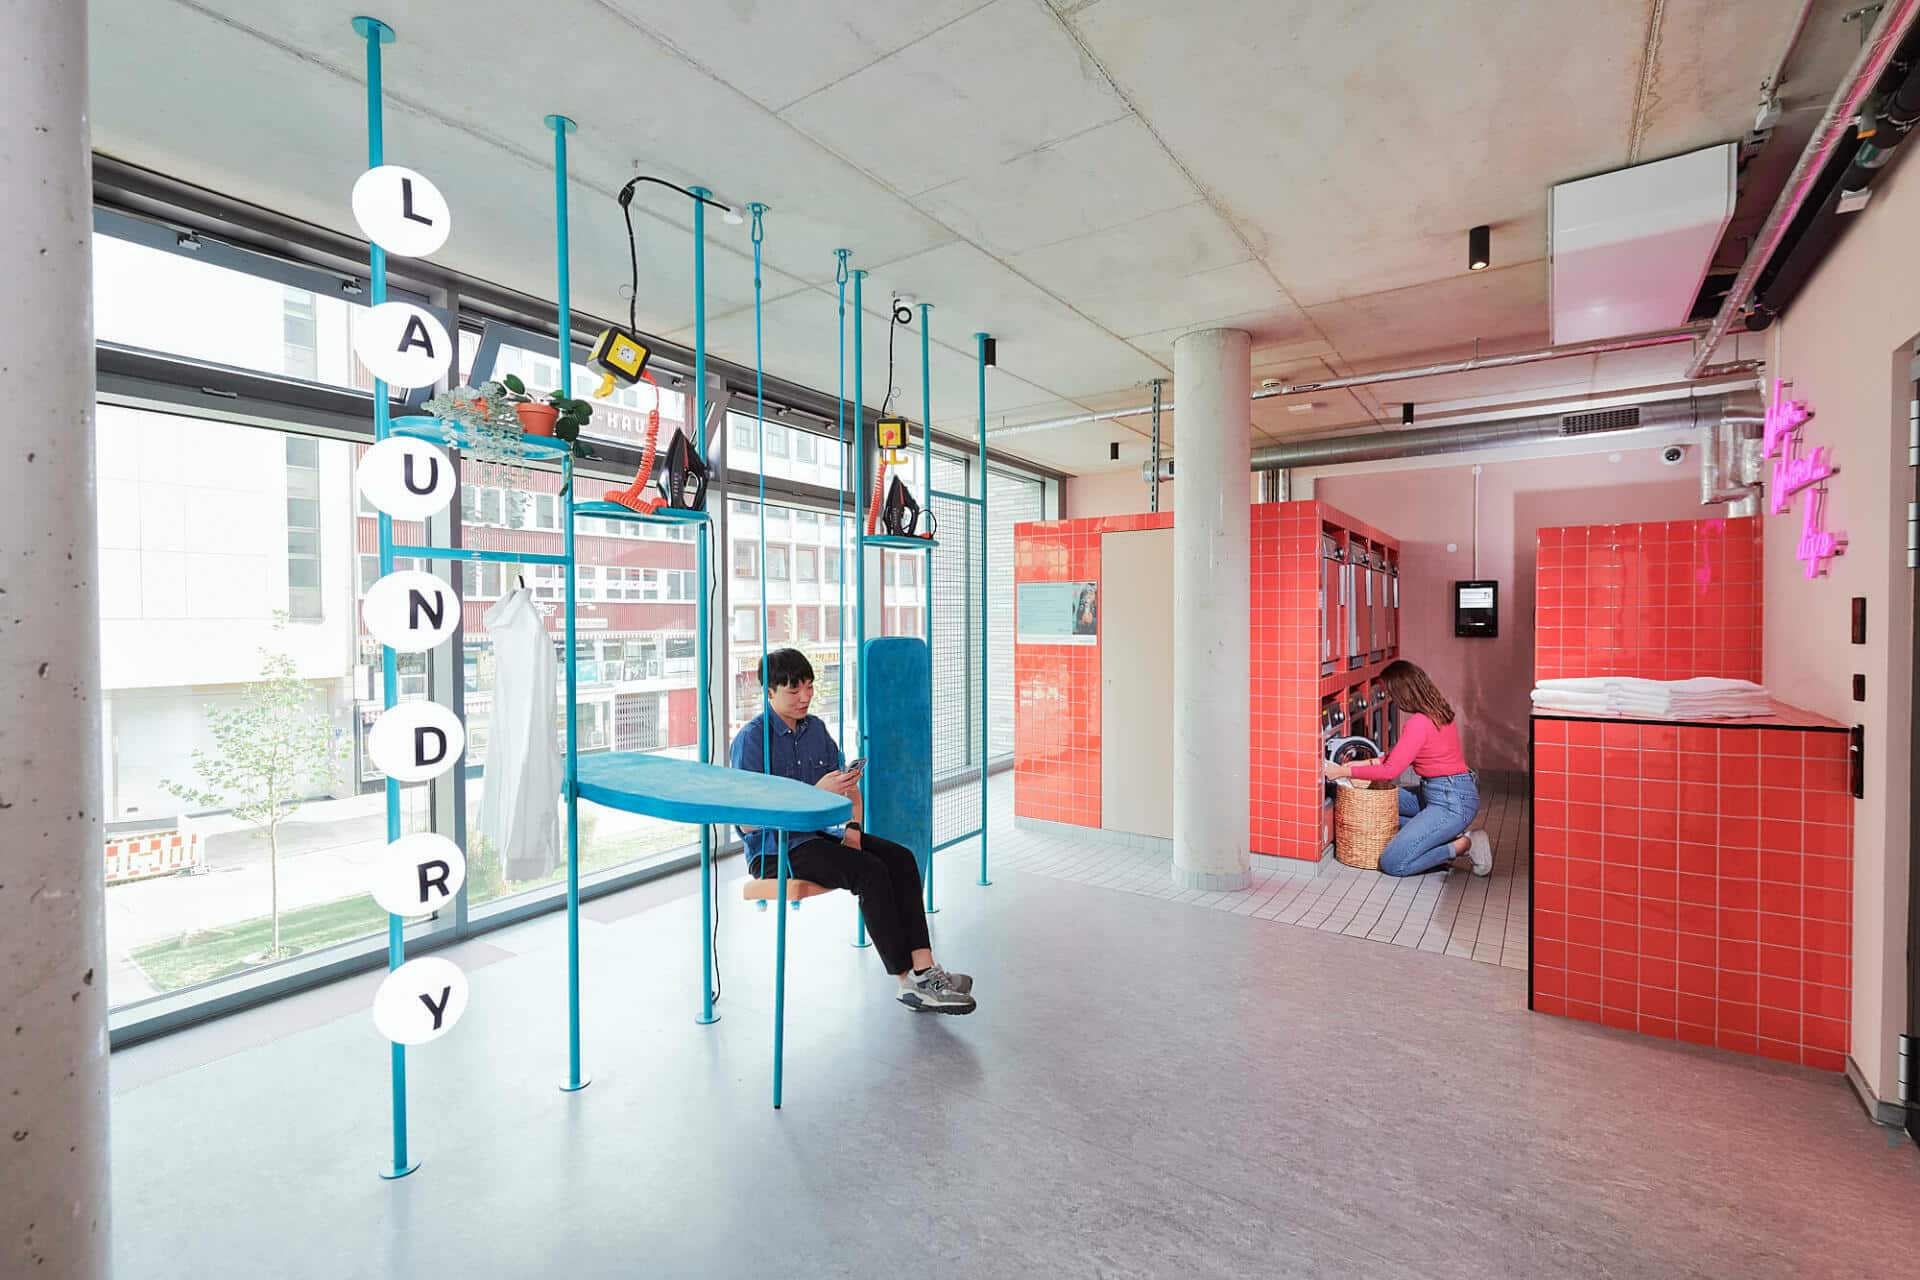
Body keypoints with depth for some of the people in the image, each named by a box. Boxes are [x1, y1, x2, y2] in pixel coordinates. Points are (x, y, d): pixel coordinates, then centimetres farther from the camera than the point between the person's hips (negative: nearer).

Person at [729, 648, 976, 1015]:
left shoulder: (816, 728, 10)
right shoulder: (751, 738, -11)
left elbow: (848, 786, 18)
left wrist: (853, 827, -2)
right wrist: (817, 793, -24)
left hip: (820, 834, 7)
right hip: (775, 849, -7)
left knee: (901, 858, -15)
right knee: (870, 872, -27)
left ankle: (923, 969, -19)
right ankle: (909, 982, -17)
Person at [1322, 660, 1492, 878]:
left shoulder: (1419, 723, -22)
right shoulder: (1437, 711, 7)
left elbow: (1390, 771, -19)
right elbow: (1400, 755, 14)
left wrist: (1344, 772, -11)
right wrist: (1366, 763, 12)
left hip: (1452, 801, -10)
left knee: (1392, 863, -11)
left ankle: (1464, 844, -2)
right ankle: (1449, 834, 13)